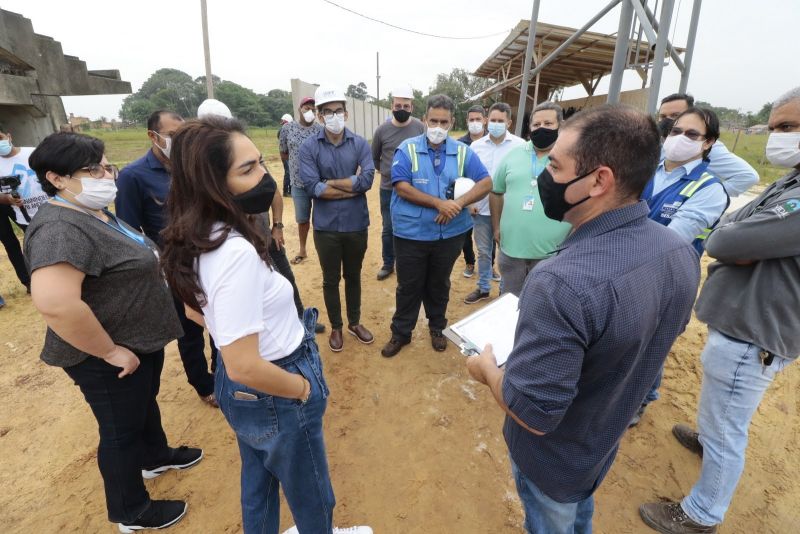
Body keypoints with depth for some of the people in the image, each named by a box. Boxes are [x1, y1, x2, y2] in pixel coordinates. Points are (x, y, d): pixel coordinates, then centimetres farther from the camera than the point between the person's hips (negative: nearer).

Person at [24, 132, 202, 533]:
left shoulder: (96, 213, 5)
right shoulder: (61, 228, -28)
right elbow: (54, 303, -39)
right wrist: (110, 351, -27)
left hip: (142, 340, 9)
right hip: (110, 359, -9)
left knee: (146, 403, 28)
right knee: (122, 430, 11)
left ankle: (155, 456, 54)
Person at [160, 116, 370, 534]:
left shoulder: (196, 240, -4)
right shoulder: (237, 253, -34)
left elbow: (197, 311, 11)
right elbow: (244, 367, -33)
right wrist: (305, 388, -17)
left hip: (239, 389, 8)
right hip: (271, 395, -8)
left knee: (259, 479, 32)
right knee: (310, 496, 21)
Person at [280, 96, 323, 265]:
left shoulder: (321, 130, -3)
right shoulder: (287, 129, 2)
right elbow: (283, 154, 11)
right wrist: (297, 161, 1)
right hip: (298, 183, 2)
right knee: (302, 219, 14)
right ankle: (302, 250, 32)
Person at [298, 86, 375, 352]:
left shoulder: (360, 144, -2)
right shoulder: (309, 147, -6)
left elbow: (367, 179, -15)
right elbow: (311, 187, -17)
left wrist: (330, 182, -13)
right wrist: (351, 187, -15)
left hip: (356, 224, 1)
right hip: (326, 226, -1)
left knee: (353, 276, 18)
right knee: (331, 279, 13)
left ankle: (355, 322, 38)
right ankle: (336, 327, 34)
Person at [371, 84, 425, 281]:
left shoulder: (420, 127, -5)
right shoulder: (382, 130, -4)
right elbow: (374, 158, 10)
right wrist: (386, 171, 5)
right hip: (388, 189, 1)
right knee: (388, 229, 9)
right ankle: (388, 264, 27)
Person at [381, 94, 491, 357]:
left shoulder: (463, 151, 2)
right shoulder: (407, 149, -5)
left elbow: (486, 183, -1)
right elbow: (401, 188, -14)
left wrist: (459, 203, -17)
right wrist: (439, 203, -19)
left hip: (449, 234, 2)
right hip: (411, 234, -2)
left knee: (439, 285, 19)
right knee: (408, 287, 11)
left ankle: (437, 328, 40)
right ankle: (400, 333, 29)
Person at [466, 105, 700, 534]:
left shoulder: (563, 282, -42)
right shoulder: (681, 251, -14)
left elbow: (532, 412, -35)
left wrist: (487, 369, -15)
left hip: (553, 457, -6)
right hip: (606, 439, 7)